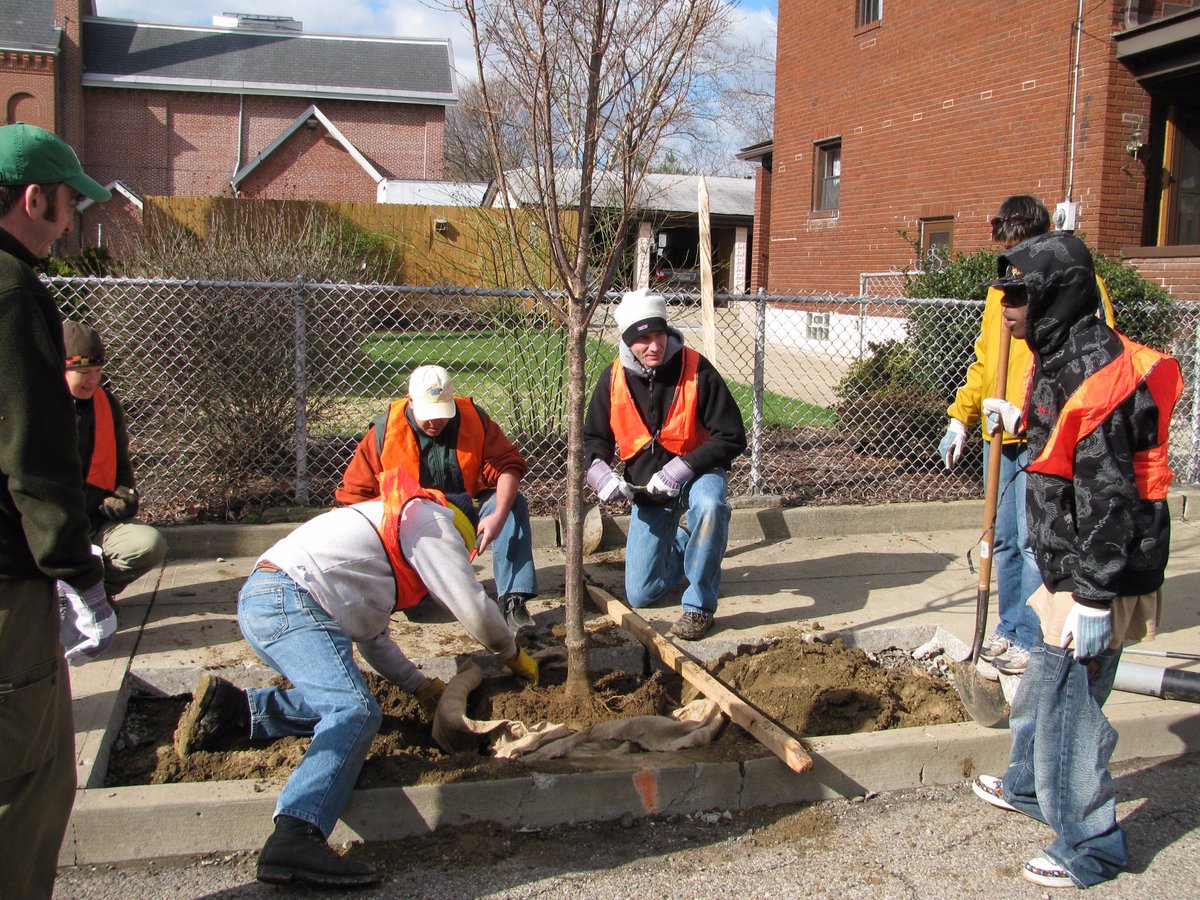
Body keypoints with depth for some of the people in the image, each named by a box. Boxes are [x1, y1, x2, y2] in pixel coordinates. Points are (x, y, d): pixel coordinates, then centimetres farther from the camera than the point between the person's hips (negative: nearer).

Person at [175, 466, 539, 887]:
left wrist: (421, 686, 30)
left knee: (335, 701, 15)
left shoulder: (388, 519, 34)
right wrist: (514, 655, 19)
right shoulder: (434, 521, 7)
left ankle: (231, 706, 7)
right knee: (356, 713, -21)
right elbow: (474, 608, 1)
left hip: (257, 598, 10)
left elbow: (370, 632, 33)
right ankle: (293, 838, -36)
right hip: (290, 601, -10)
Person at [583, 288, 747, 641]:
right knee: (640, 594, 3)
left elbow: (732, 437, -19)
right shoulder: (614, 379, -9)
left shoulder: (696, 370, -19)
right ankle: (680, 545, 37)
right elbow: (592, 438, 3)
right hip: (647, 484, 3)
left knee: (709, 506, -42)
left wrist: (682, 468, -28)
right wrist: (599, 470, -18)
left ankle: (700, 605, -21)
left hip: (697, 471, -3)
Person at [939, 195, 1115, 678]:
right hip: (1000, 437, 7)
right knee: (1003, 541, 13)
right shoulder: (1000, 290, 17)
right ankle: (1010, 628, 25)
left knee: (1034, 541, -3)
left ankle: (1031, 640, 8)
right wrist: (961, 418, 16)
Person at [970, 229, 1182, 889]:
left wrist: (1094, 600, -24)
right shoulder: (1065, 358, 8)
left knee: (1070, 700, -1)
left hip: (1098, 579, -10)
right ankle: (1029, 785, 47)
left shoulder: (1094, 373, -24)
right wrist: (1022, 421, 31)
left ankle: (1091, 847, 15)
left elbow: (1107, 497, -25)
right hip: (1070, 567, 11)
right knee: (1043, 684, 25)